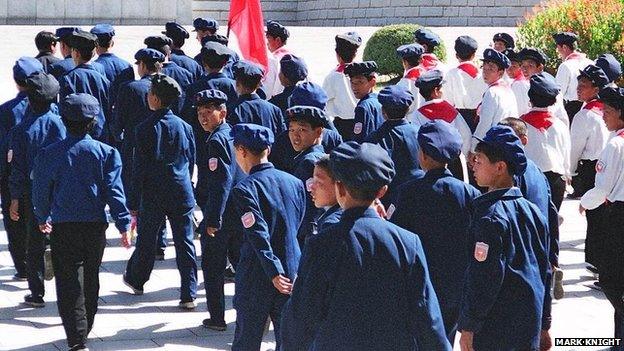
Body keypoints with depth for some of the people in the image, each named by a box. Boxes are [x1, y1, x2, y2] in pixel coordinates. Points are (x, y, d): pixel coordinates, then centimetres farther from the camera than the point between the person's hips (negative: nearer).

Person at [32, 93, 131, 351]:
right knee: (91, 280, 21)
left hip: (63, 228, -2)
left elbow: (41, 192, 4)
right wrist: (123, 225, -2)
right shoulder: (106, 153, -4)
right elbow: (114, 192, -7)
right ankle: (85, 328, 37)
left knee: (69, 286, -2)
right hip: (96, 226, 2)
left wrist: (42, 218, 22)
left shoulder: (49, 155, -5)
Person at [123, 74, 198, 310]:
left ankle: (136, 280, 35)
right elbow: (191, 162, 10)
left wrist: (133, 202, -3)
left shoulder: (145, 129, -10)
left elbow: (139, 169, -9)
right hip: (182, 194, 2)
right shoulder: (184, 127, 1)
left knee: (146, 241, 15)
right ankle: (189, 294, 0)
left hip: (153, 195, -2)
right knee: (184, 243, 2)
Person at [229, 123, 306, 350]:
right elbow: (303, 230, 10)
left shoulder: (244, 189, -12)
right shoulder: (294, 183, 5)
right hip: (293, 277, 5)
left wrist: (275, 274, -19)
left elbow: (259, 236, -20)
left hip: (256, 280, -5)